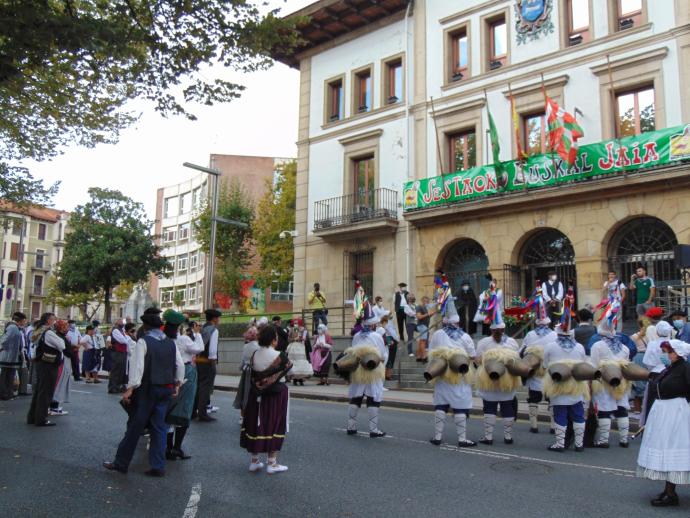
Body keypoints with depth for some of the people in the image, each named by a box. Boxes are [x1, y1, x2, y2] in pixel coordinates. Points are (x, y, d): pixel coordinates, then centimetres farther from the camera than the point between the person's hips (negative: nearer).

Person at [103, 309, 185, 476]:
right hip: (167, 389, 5)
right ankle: (158, 466, 9)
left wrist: (130, 388, -18)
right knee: (159, 427, 9)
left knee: (135, 426, 5)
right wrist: (177, 384, 18)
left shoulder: (143, 341, -9)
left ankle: (121, 463, 15)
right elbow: (180, 365, 8)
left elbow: (137, 366, -17)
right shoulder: (171, 343, 8)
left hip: (148, 389, -5)